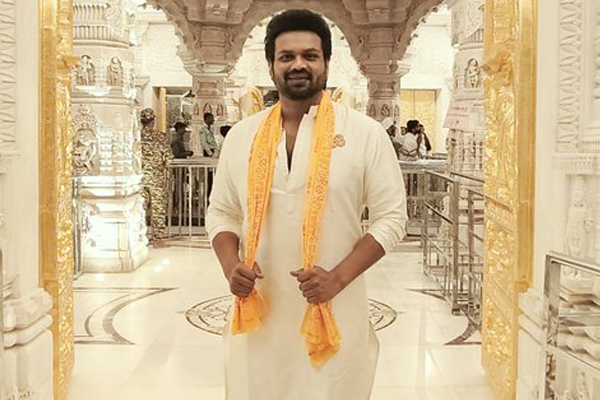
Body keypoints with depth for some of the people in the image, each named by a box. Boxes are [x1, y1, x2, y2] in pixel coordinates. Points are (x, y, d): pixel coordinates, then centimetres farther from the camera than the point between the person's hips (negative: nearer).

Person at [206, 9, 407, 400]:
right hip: (258, 314, 3)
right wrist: (231, 266, -8)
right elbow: (221, 213, 11)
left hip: (334, 315, -2)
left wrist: (338, 277, -16)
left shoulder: (366, 133, -4)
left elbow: (391, 217, -5)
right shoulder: (242, 135, 5)